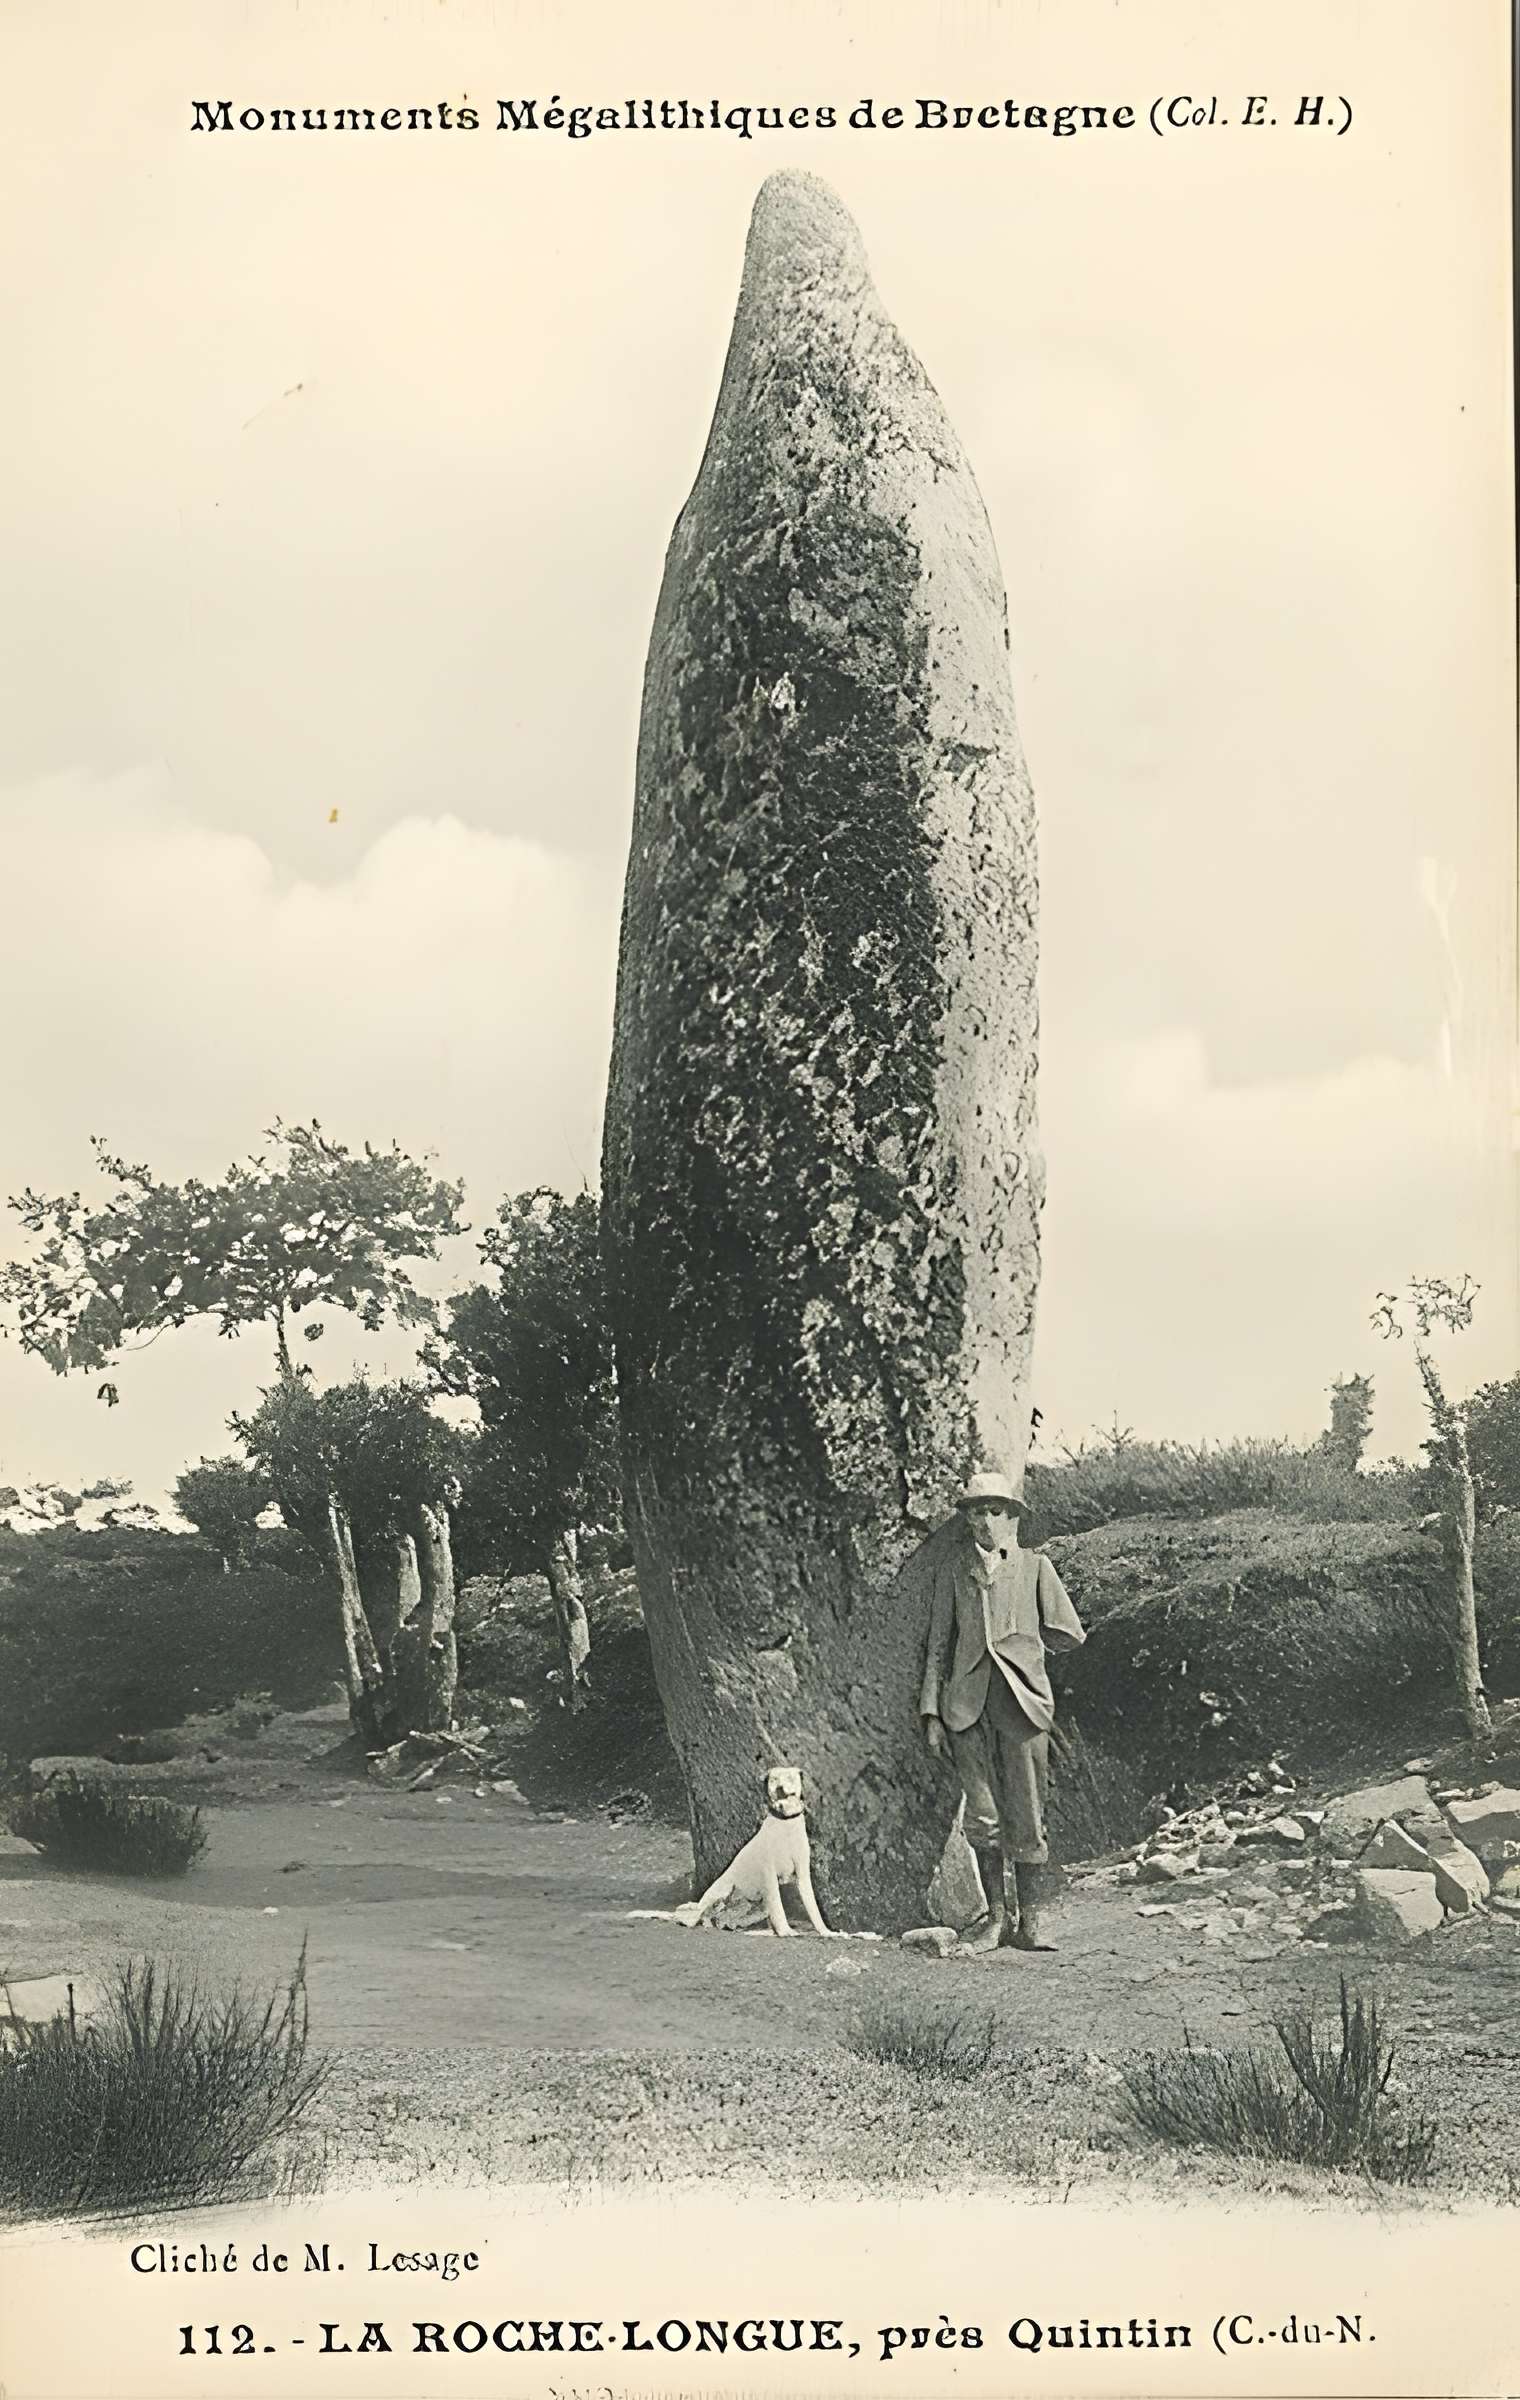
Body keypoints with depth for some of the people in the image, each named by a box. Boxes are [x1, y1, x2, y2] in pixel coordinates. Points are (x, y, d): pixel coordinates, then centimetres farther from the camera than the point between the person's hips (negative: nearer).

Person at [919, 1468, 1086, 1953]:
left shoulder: (1034, 1565, 7)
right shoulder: (952, 1567, 10)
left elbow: (1070, 1635, 11)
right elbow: (938, 1642, 10)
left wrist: (1017, 1636, 11)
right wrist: (932, 1712, 6)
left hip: (1022, 1698, -1)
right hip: (968, 1700, 1)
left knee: (1027, 1818, -1)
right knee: (982, 1816, 0)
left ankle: (1028, 1920, 10)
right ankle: (996, 1917, 12)